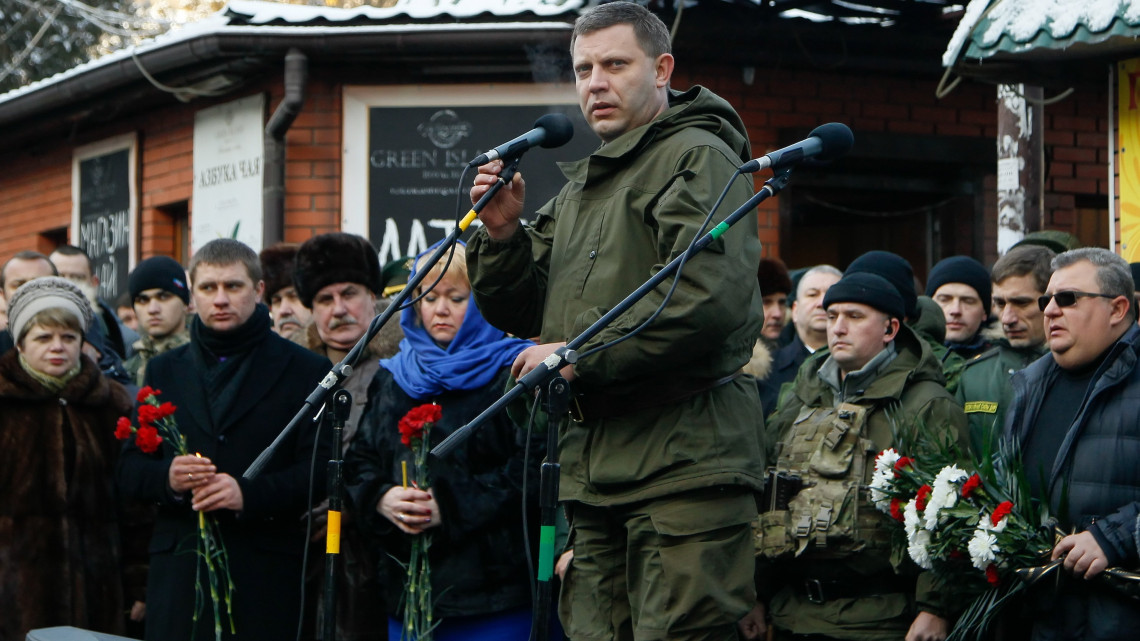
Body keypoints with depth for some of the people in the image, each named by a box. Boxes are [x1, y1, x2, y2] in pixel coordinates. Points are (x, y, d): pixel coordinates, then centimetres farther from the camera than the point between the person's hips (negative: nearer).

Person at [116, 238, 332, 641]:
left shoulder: (305, 370, 5)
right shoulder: (164, 371, 18)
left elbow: (322, 469, -4)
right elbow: (128, 469, 15)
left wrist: (250, 494, -19)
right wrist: (166, 477, -9)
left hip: (268, 577, -3)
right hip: (178, 573, 3)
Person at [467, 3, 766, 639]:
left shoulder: (700, 157, -4)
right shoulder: (579, 187, 23)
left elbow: (710, 298, -20)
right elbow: (523, 313, 24)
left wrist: (583, 356, -16)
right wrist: (502, 236, 4)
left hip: (683, 462, -8)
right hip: (593, 467, 8)